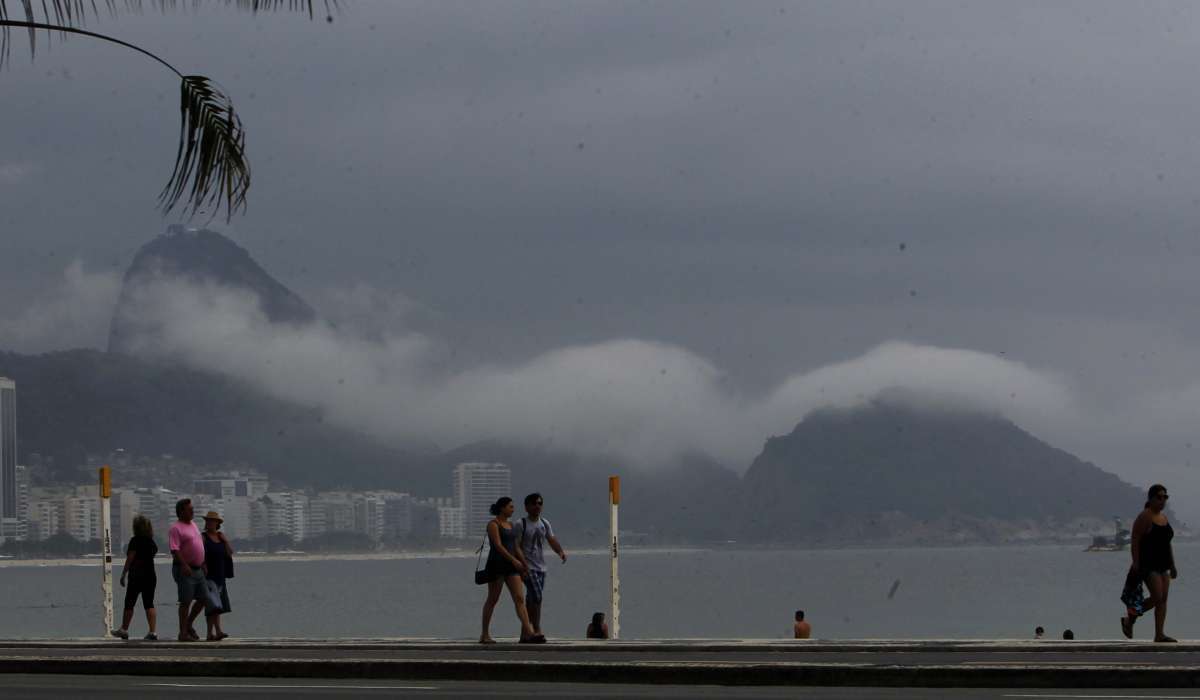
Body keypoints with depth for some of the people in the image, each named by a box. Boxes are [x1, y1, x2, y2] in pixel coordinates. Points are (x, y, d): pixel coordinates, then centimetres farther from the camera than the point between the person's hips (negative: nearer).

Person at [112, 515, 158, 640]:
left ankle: (124, 630, 16)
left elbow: (130, 559, -13)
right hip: (151, 576, 6)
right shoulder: (151, 542, 8)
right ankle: (153, 631, -9)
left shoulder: (135, 540, -11)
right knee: (149, 604, 3)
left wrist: (123, 574, -9)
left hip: (136, 577, -6)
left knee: (129, 604, 7)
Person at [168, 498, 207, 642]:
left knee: (203, 599, 10)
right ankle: (183, 633, 0)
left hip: (198, 569, 9)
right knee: (186, 601, -5)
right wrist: (184, 566, -29)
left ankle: (188, 624, 25)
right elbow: (175, 549, -20)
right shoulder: (176, 528, -11)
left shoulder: (192, 525, 17)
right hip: (185, 570, -9)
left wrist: (203, 564, 21)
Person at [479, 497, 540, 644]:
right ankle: (484, 635, 10)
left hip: (511, 566, 7)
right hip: (496, 565, -7)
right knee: (492, 599, 0)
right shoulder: (493, 524, -8)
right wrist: (513, 560, -23)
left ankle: (528, 633, -15)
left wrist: (524, 565, 17)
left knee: (519, 598, -5)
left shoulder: (510, 525, 17)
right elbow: (498, 545, -18)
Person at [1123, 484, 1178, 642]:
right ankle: (1129, 619, 3)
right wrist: (1136, 563, -21)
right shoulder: (1144, 517, -10)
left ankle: (1159, 634, 1)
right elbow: (1134, 540, -14)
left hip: (1162, 564, 8)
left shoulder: (1164, 518, 15)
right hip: (1148, 564, -8)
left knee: (1163, 599, 1)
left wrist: (1172, 565, 18)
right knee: (1157, 597, -14)